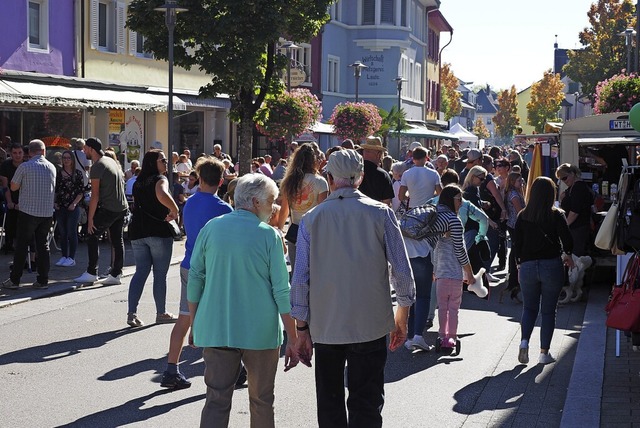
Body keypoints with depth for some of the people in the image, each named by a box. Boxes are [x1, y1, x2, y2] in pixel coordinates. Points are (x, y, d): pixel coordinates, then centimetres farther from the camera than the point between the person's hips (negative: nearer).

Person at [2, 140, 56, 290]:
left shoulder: (24, 167, -8)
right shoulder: (52, 167, 6)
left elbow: (13, 187, 0)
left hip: (28, 212, -4)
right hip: (47, 213, 4)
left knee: (21, 246, 3)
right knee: (43, 246, 8)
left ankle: (14, 280, 6)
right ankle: (43, 280, 8)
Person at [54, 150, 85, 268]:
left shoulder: (77, 174, -1)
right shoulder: (58, 173, 8)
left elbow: (81, 192, -2)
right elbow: (55, 190, 13)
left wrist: (74, 204, -12)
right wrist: (54, 202, 1)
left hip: (73, 208, -4)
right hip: (60, 207, 4)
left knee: (71, 233, -4)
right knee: (62, 233, 7)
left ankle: (72, 258, 2)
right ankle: (64, 256, 14)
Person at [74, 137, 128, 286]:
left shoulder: (97, 167, -12)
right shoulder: (111, 161, 15)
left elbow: (95, 195, -15)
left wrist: (90, 218, -13)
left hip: (108, 209, -9)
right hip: (122, 207, 9)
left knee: (92, 237, -1)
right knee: (117, 240, 9)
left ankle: (92, 273, 0)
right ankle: (115, 275, 10)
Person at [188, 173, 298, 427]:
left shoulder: (211, 228, 1)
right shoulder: (269, 236, -8)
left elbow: (194, 279, 5)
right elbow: (282, 291, -8)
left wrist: (194, 324, 16)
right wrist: (292, 340, -3)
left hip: (214, 330, 2)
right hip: (260, 332, -2)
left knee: (216, 401, 3)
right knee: (261, 401, 13)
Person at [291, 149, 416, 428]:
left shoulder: (311, 219, -1)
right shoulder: (381, 213, -4)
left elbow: (300, 278, 0)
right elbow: (402, 271, -2)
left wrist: (302, 329, 8)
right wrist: (402, 319, 10)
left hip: (324, 327, 2)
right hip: (370, 324, -1)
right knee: (366, 404, 3)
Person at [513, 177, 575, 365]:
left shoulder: (523, 216, 0)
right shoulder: (556, 215, -7)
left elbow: (516, 242, 0)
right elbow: (568, 241, -10)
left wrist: (520, 261, 12)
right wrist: (567, 255, 10)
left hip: (528, 266, 2)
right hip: (552, 266, -2)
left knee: (529, 308, 15)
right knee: (548, 311, 8)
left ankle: (524, 341, -8)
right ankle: (544, 353, 9)